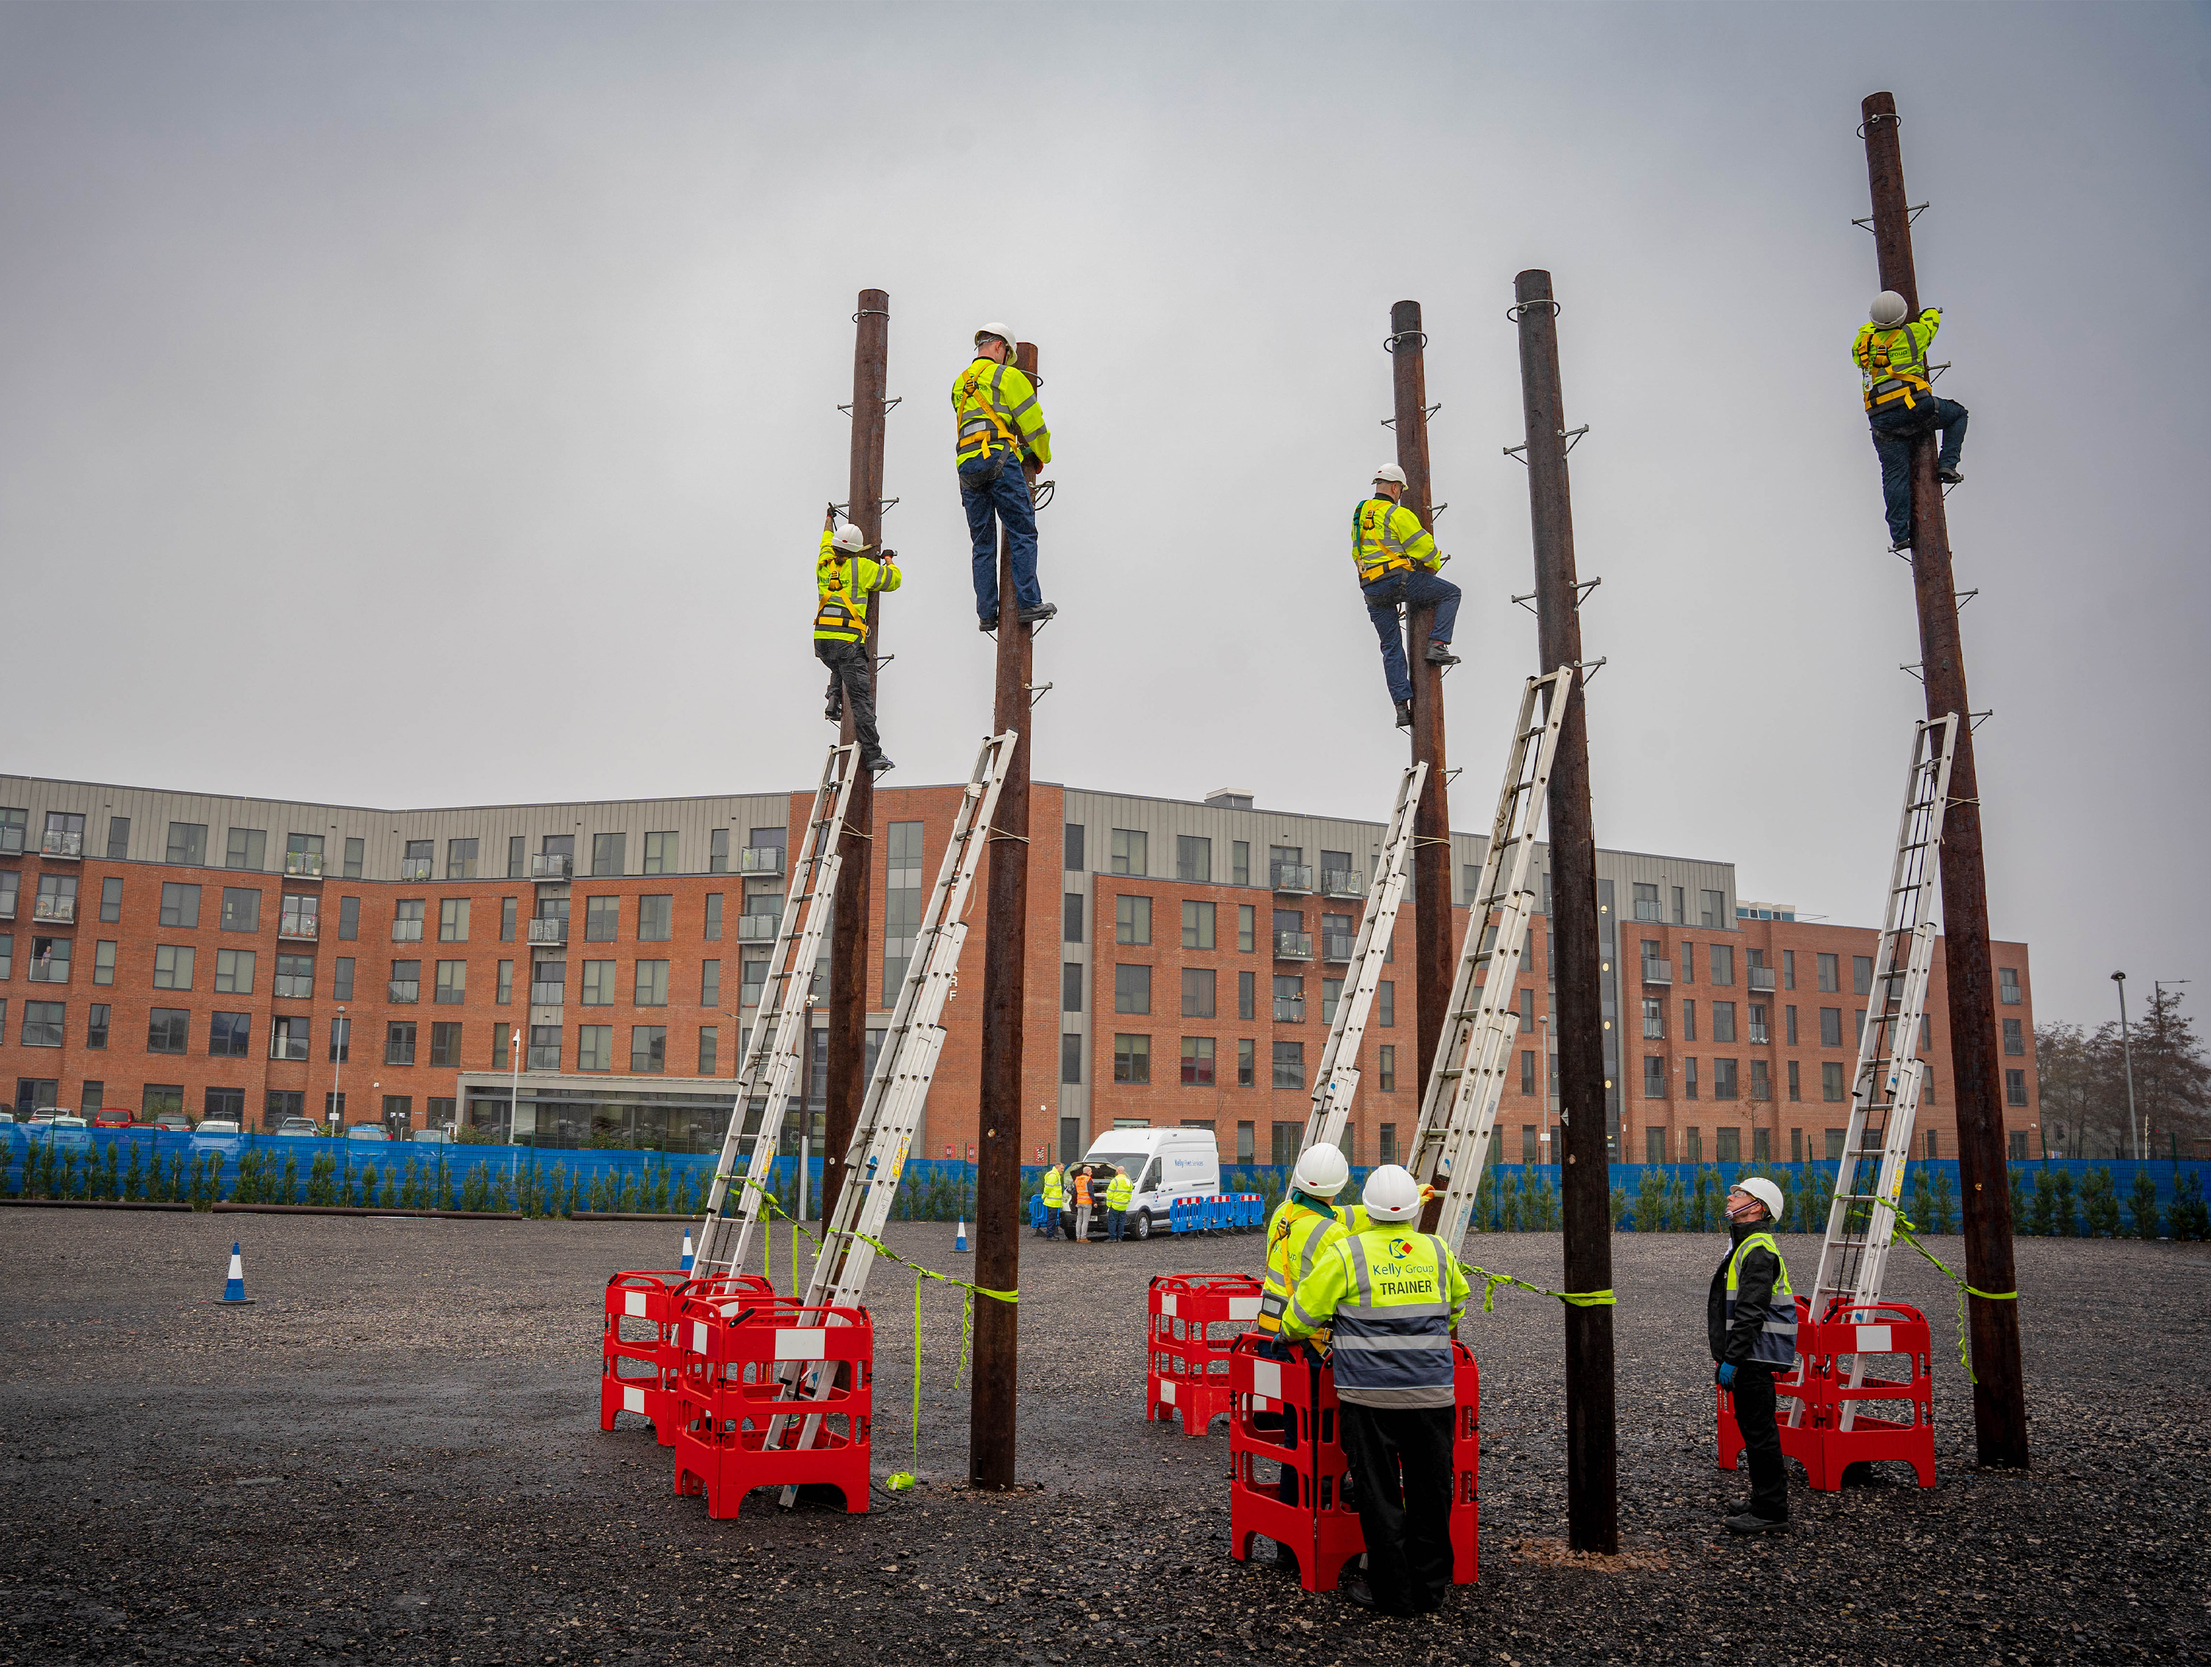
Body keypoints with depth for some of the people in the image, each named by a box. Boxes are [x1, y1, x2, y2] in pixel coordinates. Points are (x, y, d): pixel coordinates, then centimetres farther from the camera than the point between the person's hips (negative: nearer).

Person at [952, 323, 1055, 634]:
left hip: (967, 465, 6)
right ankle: (1028, 604, -10)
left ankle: (987, 613, 3)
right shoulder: (1008, 376, 5)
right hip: (1000, 458, -6)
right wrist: (1042, 457, 19)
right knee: (1022, 533, -3)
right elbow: (1033, 422, 2)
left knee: (982, 543, 7)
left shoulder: (959, 384, 25)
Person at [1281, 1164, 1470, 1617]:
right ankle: (1430, 1587, 20)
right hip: (1432, 1392, 3)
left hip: (1370, 1394, -3)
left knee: (1378, 1492, 5)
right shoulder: (1437, 1251, 5)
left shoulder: (1348, 1253, -8)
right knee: (1430, 1490, 12)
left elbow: (1305, 1309, 0)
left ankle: (1393, 1592, 10)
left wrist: (1289, 1335, 21)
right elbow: (1458, 1301, 25)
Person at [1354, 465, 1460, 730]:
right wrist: (1433, 566, 14)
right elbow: (1424, 545, -7)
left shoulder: (1360, 512, 18)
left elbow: (1356, 553, 25)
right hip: (1398, 577, -7)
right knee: (1451, 593, 10)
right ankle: (1436, 646, -3)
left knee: (1391, 647, 10)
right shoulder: (1397, 514, -6)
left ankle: (1402, 705, 5)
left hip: (1371, 588, 7)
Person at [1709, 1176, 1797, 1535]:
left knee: (1759, 1431, -5)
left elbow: (1751, 1314, -23)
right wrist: (1723, 1355, 23)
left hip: (1756, 1357, -11)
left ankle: (1770, 1511, 1)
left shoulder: (1759, 1250, -17)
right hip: (1750, 1357, 11)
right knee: (1753, 1428, 16)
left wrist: (1731, 1360, -23)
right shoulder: (1745, 1245, 17)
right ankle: (1766, 1501, 26)